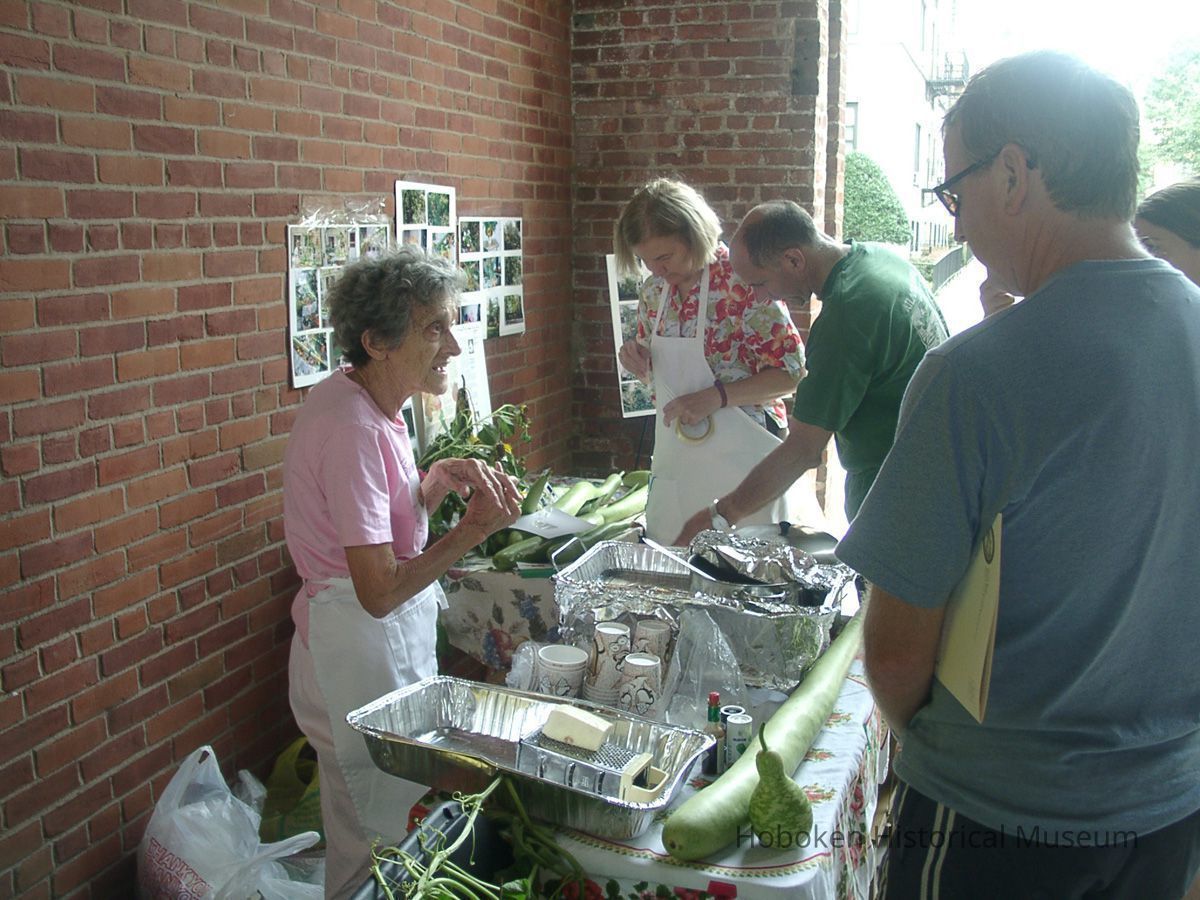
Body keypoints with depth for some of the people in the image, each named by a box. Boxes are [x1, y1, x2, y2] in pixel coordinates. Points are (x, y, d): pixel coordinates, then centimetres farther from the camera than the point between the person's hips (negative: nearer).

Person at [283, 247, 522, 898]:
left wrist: (435, 483, -5)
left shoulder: (370, 406, 4)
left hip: (393, 643, 9)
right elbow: (380, 590, -27)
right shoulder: (352, 428, -26)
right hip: (361, 654, -9)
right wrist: (473, 529, -22)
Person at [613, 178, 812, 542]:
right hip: (674, 464, 6)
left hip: (741, 457, -6)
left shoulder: (741, 282, -15)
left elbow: (792, 371, -13)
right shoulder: (654, 289, 6)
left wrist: (716, 396, -23)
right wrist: (637, 359, -4)